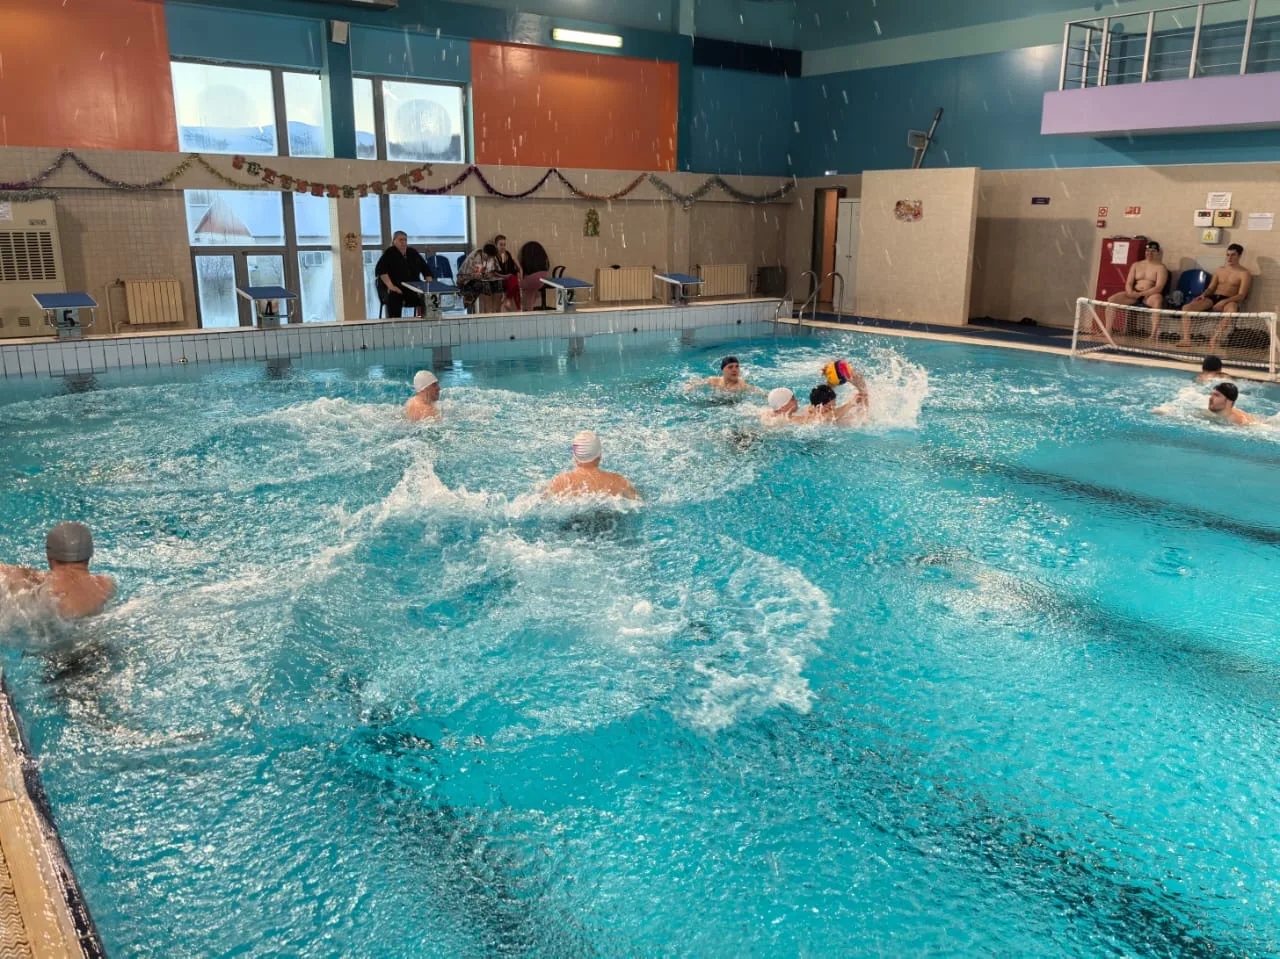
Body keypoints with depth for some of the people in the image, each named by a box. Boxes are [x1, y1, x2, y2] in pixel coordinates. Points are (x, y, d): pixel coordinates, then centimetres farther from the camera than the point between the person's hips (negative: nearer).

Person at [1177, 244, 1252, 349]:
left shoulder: (1244, 274, 4)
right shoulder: (1219, 270, 21)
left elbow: (1241, 296, -6)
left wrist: (1224, 301, -24)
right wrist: (1203, 294, -5)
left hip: (1229, 301, -5)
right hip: (1213, 298, 5)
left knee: (1232, 312, -43)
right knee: (1186, 308, -20)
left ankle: (1213, 340, -49)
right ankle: (1186, 339, -29)